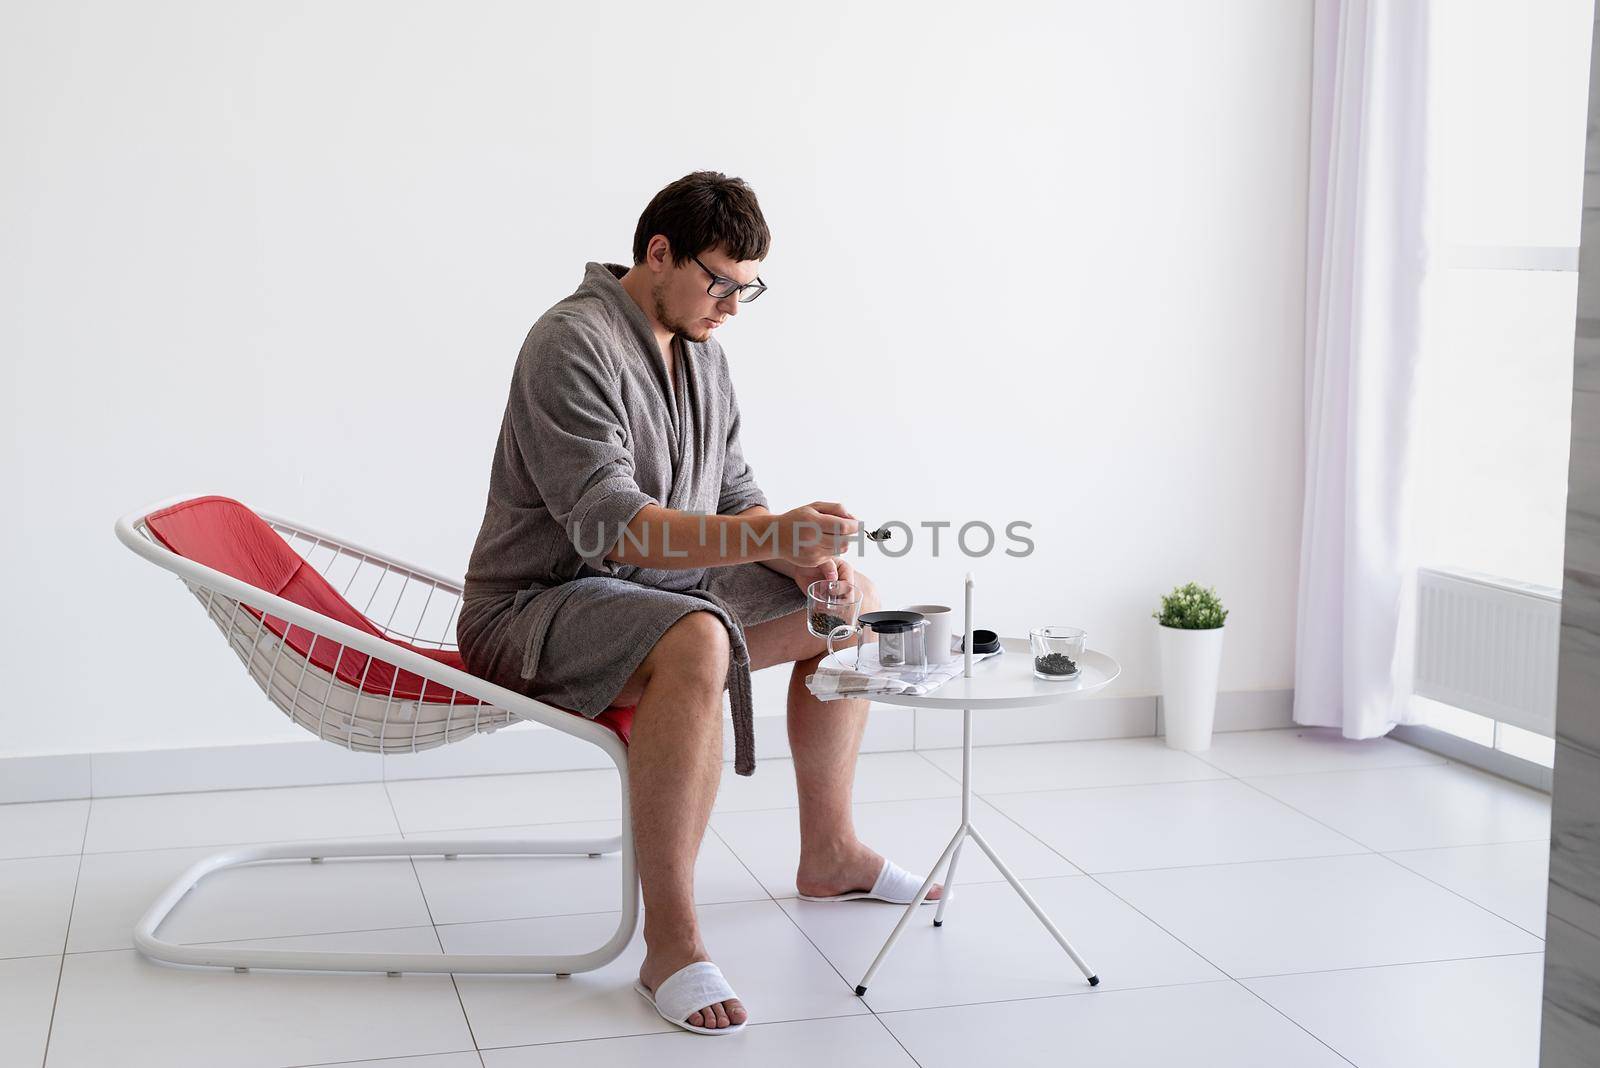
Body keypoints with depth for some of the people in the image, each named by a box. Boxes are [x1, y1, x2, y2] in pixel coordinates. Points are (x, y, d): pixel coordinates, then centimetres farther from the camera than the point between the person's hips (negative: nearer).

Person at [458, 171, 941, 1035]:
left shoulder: (701, 351, 9)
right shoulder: (574, 343, -20)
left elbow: (731, 496, 12)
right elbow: (609, 526, -30)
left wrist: (802, 553, -10)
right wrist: (768, 536, -40)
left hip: (668, 588, 9)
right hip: (536, 608, -9)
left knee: (854, 604, 9)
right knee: (695, 643, -39)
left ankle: (829, 853, 21)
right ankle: (670, 943, -32)